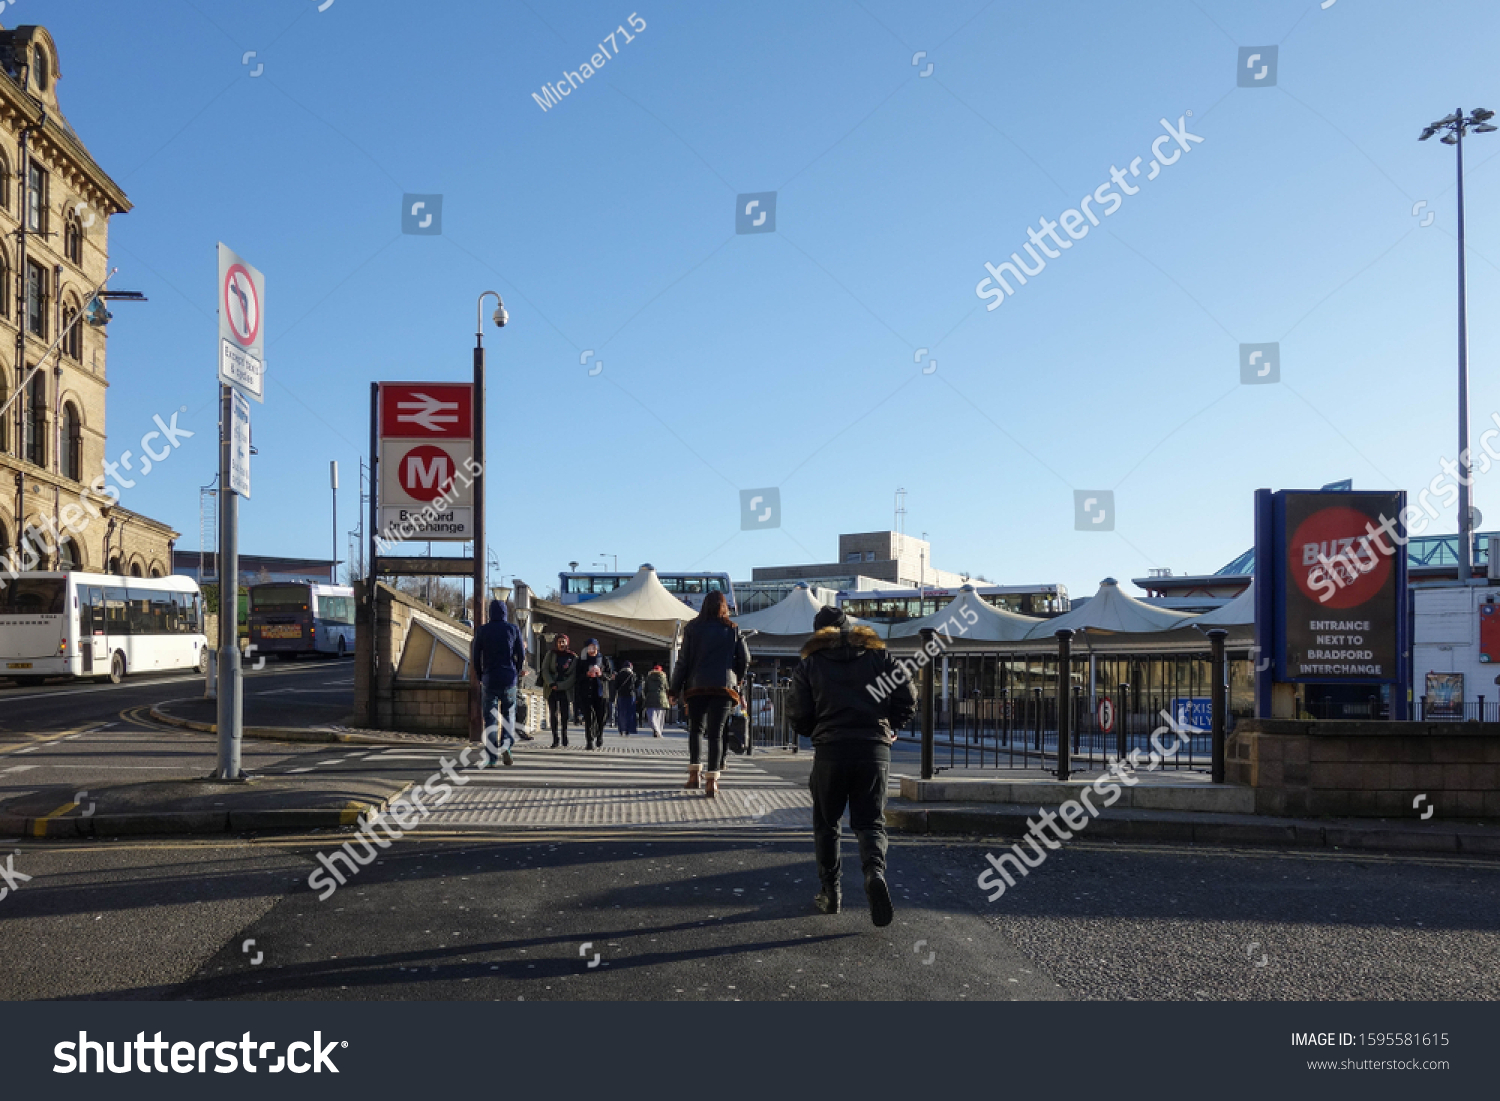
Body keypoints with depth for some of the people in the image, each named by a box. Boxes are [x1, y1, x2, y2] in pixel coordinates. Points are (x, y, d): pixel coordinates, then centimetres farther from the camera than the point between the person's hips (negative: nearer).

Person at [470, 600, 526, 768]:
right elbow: (521, 654, 2)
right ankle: (506, 745, -11)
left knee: (490, 717, 3)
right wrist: (517, 672, 17)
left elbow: (475, 657, 2)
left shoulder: (482, 631, 2)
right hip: (509, 679, 0)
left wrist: (479, 677, 14)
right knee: (508, 714, 11)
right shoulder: (513, 629, 2)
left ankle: (491, 757, -1)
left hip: (489, 678, 0)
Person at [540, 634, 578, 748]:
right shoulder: (551, 654, 5)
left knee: (564, 713, -2)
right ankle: (555, 739, -1)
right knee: (553, 713, -3)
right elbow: (545, 670, 2)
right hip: (551, 688, 1)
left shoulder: (573, 657, 2)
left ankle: (564, 736, 12)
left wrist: (559, 686, -10)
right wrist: (551, 684, -12)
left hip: (565, 689, -1)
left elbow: (573, 675, -2)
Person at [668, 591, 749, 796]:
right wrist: (736, 681, 20)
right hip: (724, 687, 0)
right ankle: (712, 780, -2)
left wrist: (674, 688, 6)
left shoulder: (692, 628, 3)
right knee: (716, 733, 2)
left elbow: (683, 660, 1)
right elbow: (745, 659, 4)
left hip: (696, 687, 0)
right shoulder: (733, 630, 6)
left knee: (696, 729, 15)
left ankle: (694, 773, 4)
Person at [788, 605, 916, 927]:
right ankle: (875, 871, -22)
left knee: (826, 824, 15)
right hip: (874, 750, 1)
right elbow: (908, 699, 4)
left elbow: (797, 716, 0)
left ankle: (829, 892, 15)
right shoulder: (878, 656, 8)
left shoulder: (811, 664, 5)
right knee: (870, 822, 6)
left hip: (830, 752, -1)